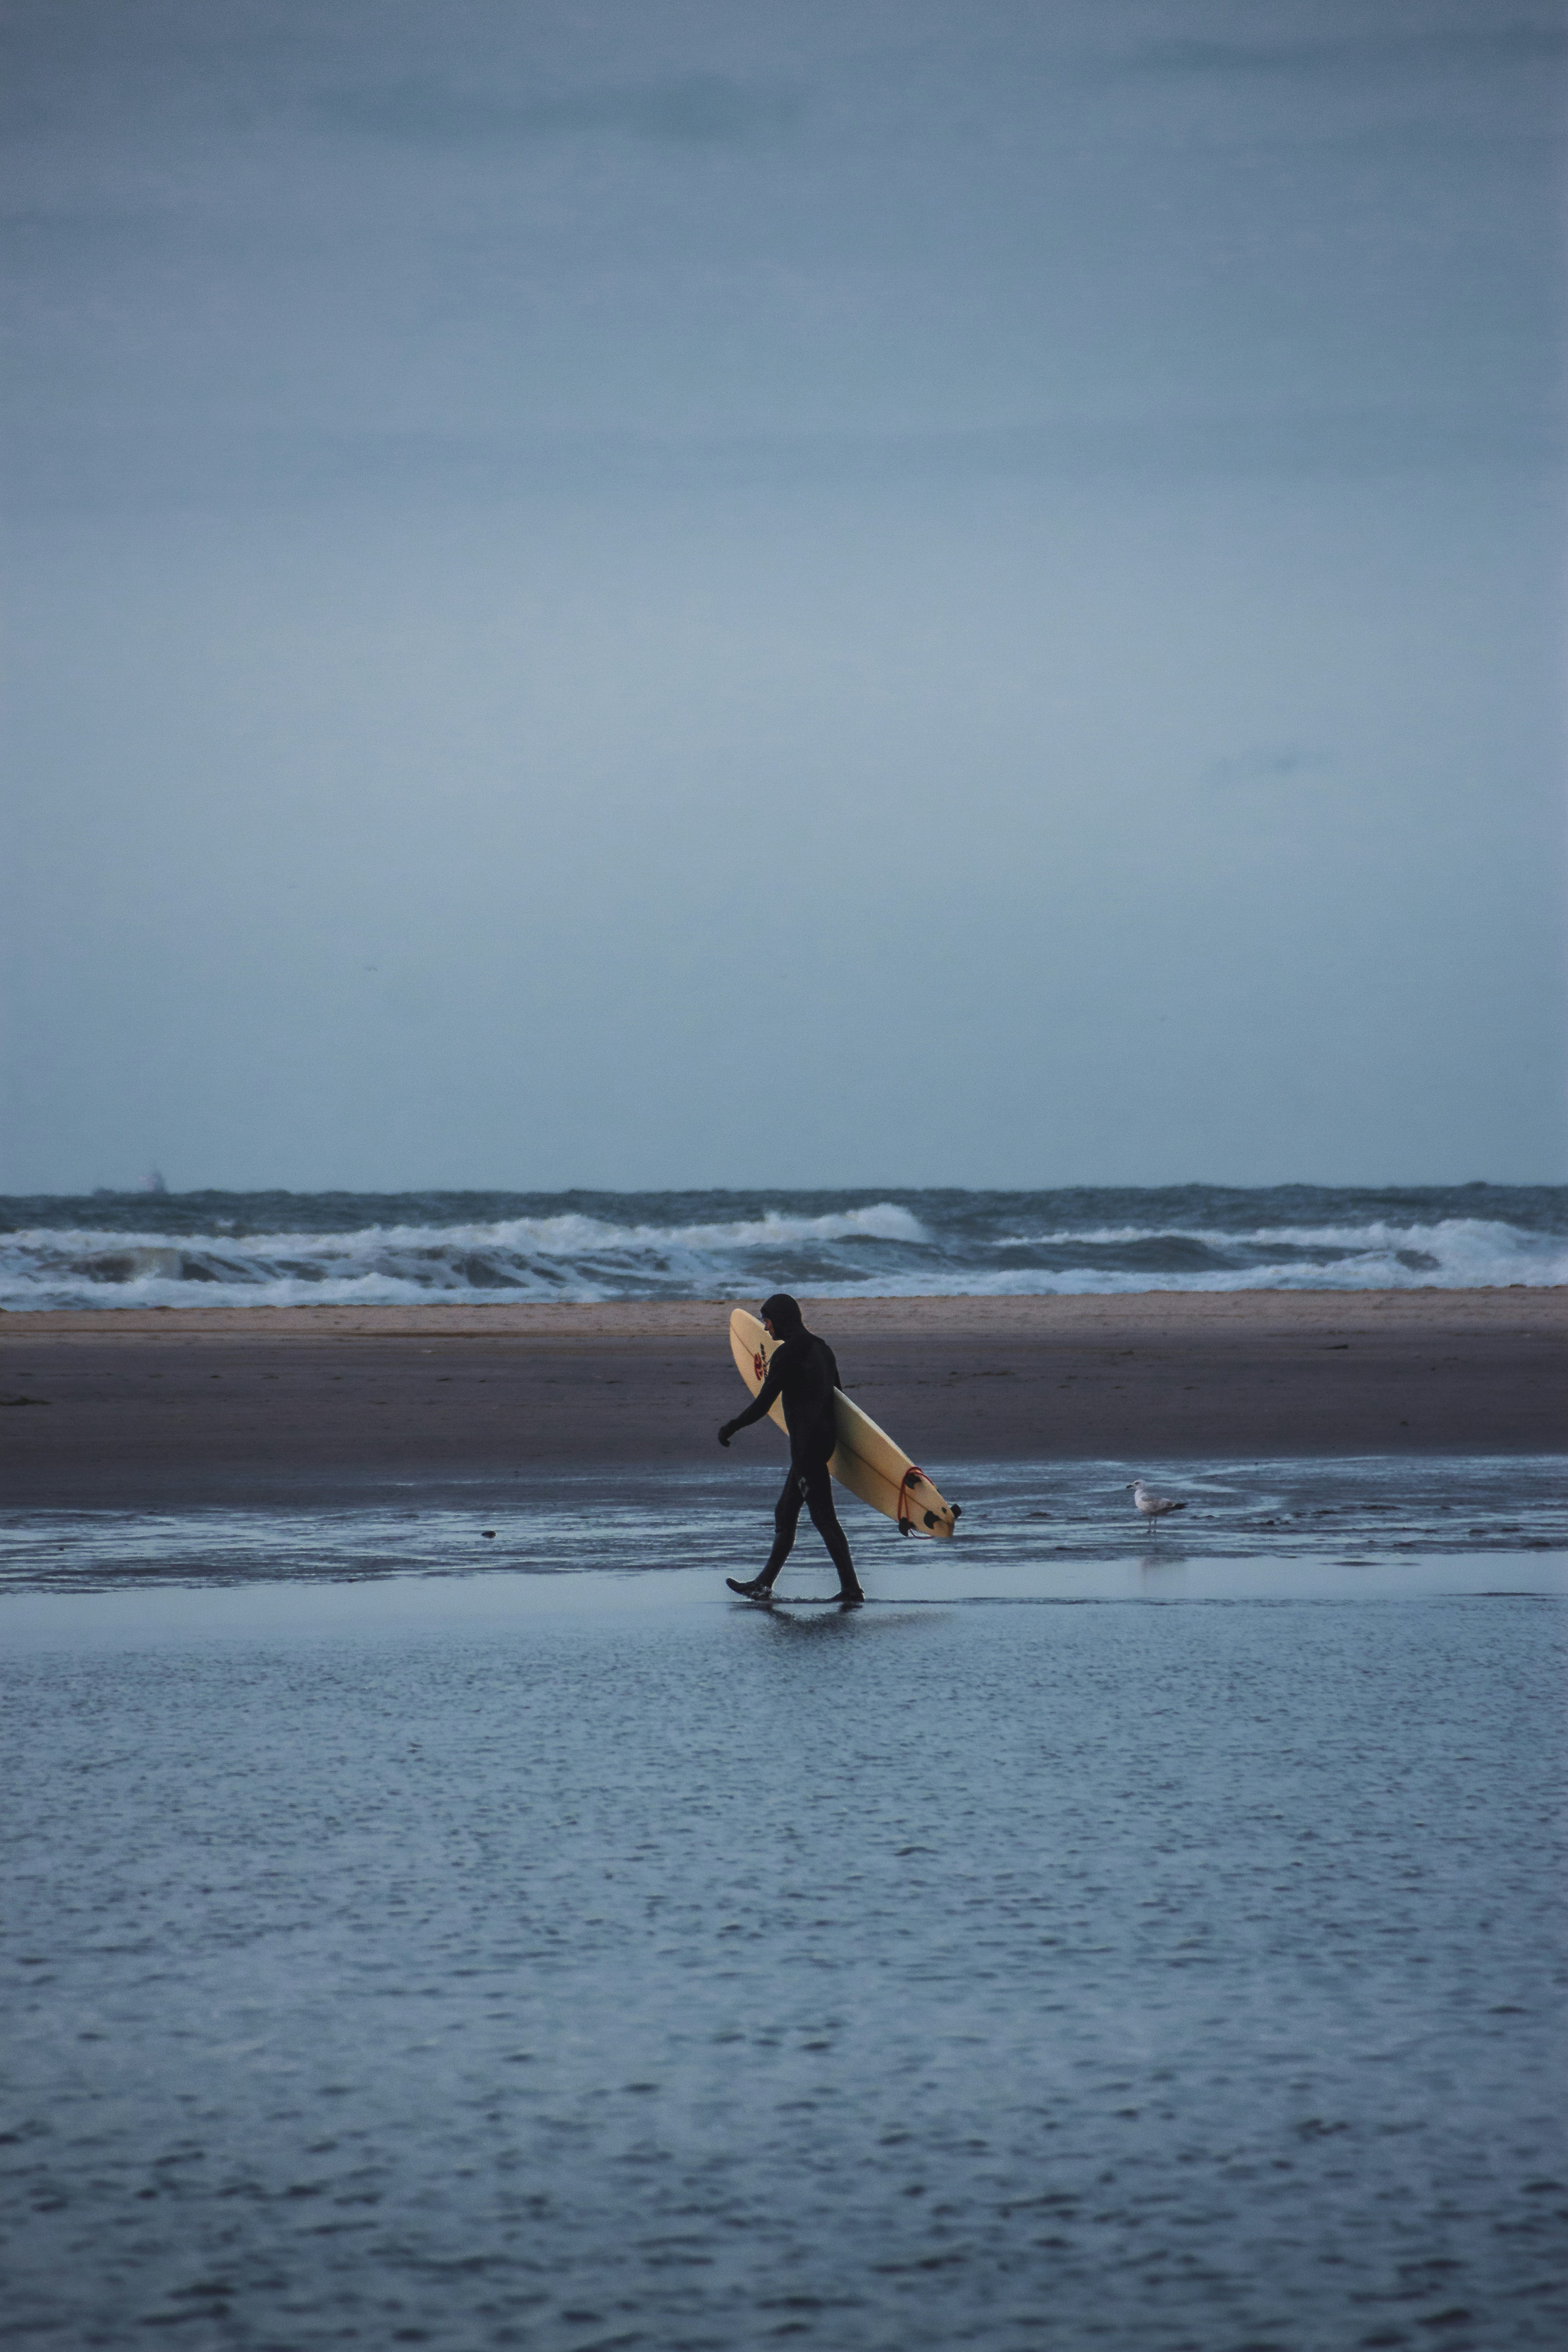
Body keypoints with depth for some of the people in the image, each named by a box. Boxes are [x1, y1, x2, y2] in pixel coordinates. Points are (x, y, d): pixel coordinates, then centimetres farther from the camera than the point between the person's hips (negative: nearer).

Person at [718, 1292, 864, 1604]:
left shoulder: (787, 1354, -14)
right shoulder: (821, 1348, 14)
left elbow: (762, 1404, -14)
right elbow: (836, 1394, 22)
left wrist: (731, 1427, 0)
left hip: (807, 1443, -10)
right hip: (826, 1436, 10)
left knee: (823, 1516, -7)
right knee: (785, 1513, 14)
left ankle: (851, 1587, -8)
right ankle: (764, 1585, 18)